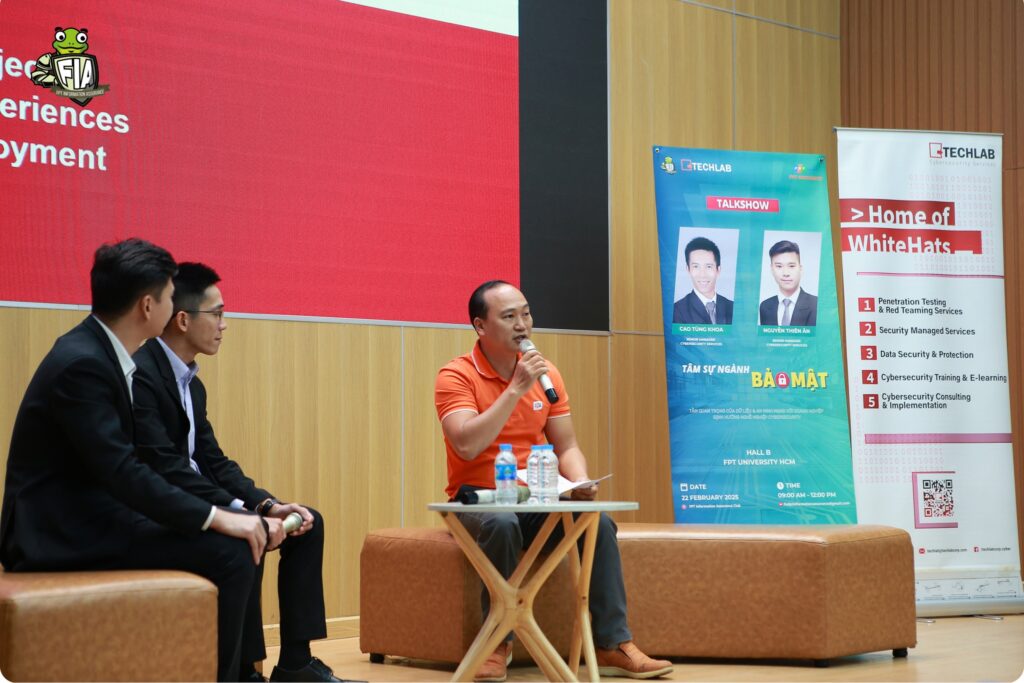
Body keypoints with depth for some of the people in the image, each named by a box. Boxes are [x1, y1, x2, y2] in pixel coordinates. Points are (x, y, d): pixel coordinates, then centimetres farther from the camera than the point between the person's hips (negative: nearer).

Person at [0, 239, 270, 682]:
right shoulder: (81, 363, -20)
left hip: (85, 514, 10)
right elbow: (122, 471, -25)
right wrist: (216, 517, -22)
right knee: (229, 553, -18)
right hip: (60, 533, -10)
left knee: (237, 541, 8)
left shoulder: (98, 352, 9)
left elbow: (124, 464, 12)